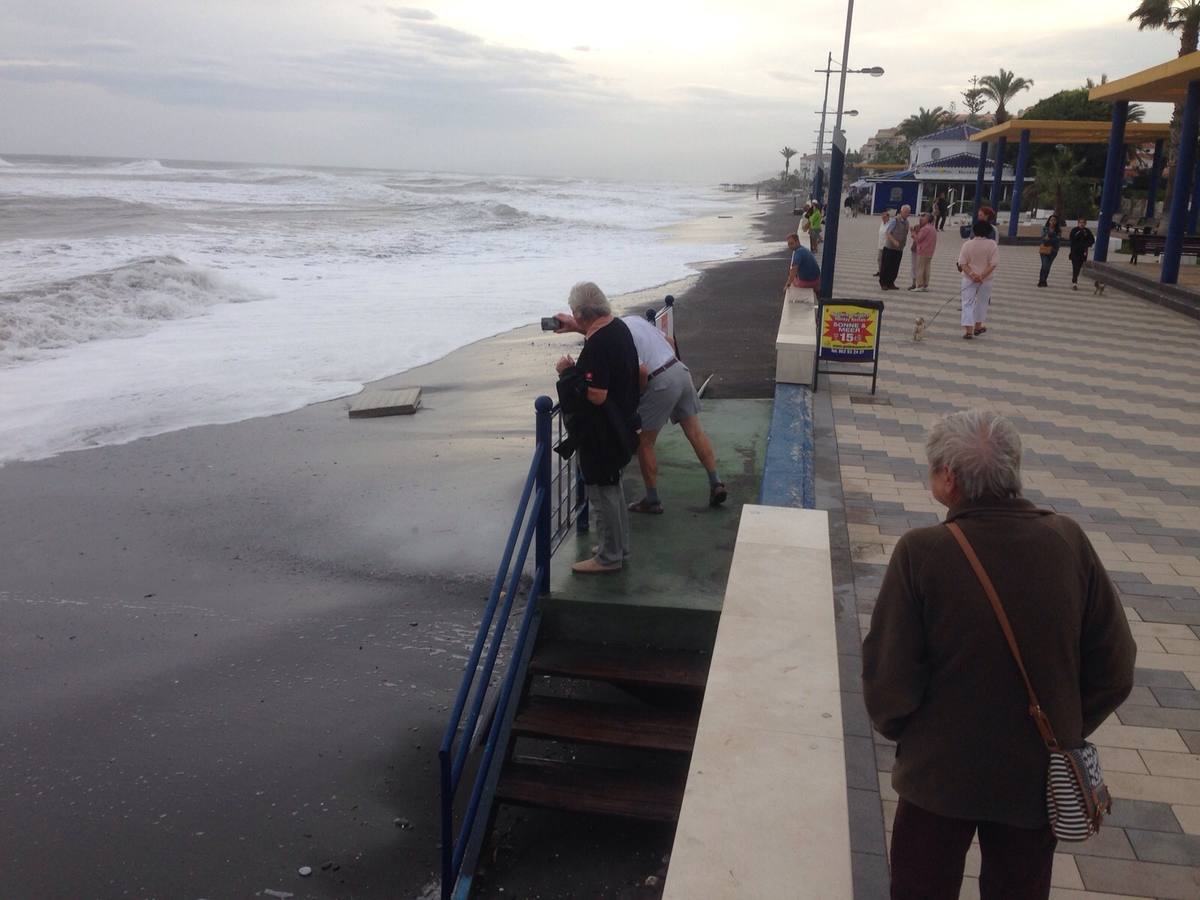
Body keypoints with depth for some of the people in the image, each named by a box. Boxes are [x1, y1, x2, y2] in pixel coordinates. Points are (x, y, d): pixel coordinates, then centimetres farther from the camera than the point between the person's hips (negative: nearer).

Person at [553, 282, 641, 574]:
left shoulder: (598, 345, -27)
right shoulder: (618, 327, 3)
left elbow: (596, 395, -29)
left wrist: (567, 372, -17)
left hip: (601, 434, -10)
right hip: (620, 425, 10)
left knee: (602, 492, 2)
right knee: (612, 487, 22)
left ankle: (609, 557, 14)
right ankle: (619, 548, 34)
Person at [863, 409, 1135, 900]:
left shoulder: (921, 552, -22)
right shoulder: (1069, 542, -12)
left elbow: (888, 677, -19)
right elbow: (1114, 666, -5)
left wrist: (897, 729, 2)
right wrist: (1065, 733, 10)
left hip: (940, 774, -3)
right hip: (1040, 777, 3)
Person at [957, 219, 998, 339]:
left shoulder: (967, 244, -8)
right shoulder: (992, 245, -9)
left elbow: (962, 263, -12)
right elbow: (993, 263, -14)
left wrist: (972, 274, -16)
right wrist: (982, 276, -16)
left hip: (969, 278, -1)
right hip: (986, 280, 1)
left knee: (968, 303, 1)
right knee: (982, 302, 19)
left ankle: (968, 330, -11)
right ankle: (978, 326, 31)